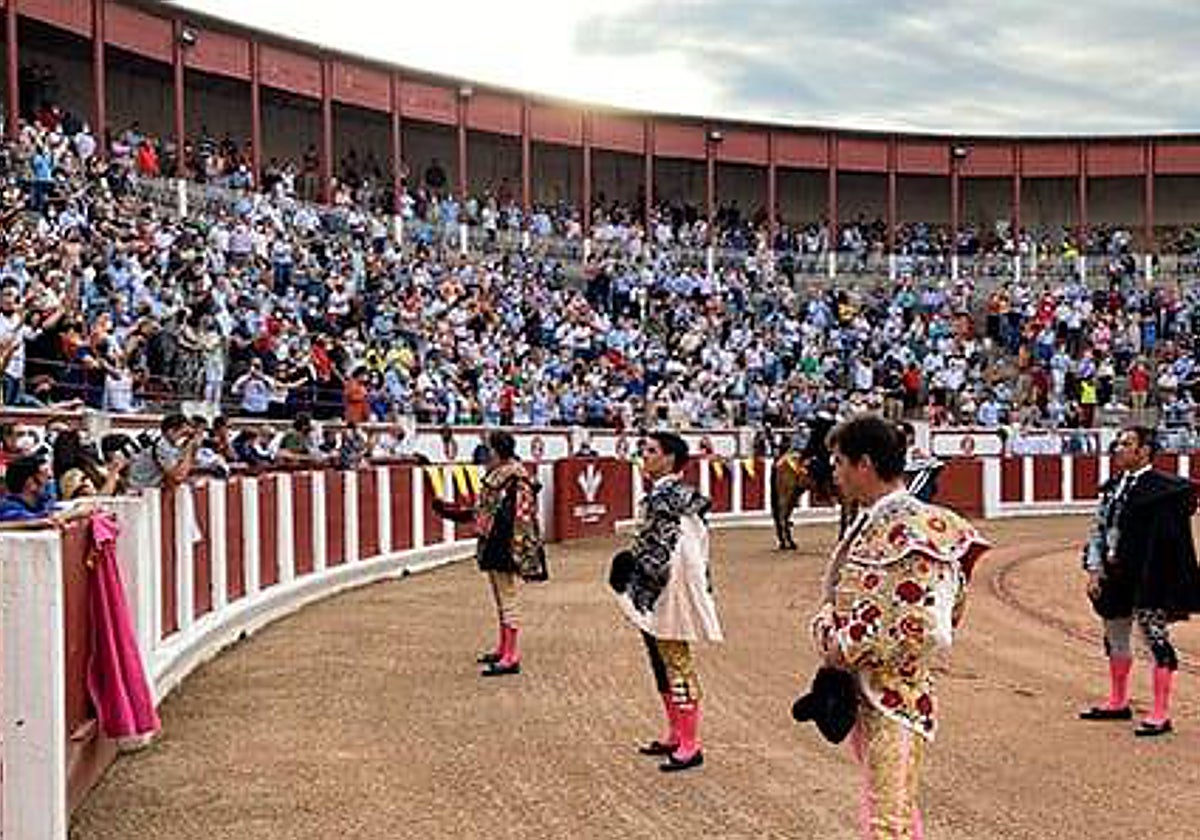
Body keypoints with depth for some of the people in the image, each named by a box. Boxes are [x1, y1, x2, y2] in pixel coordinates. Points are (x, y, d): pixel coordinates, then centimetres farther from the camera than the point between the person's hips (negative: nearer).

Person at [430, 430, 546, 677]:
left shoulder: (517, 480, -17)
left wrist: (515, 552, -24)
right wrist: (448, 509, 23)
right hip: (493, 549, 10)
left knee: (509, 601, -6)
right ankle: (503, 649, 30)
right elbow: (480, 512, 21)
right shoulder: (494, 478, 12)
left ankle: (512, 658, -2)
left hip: (507, 549, -10)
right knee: (501, 601, 19)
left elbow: (521, 518, -21)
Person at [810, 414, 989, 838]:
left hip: (894, 697, -10)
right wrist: (830, 625, 2)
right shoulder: (870, 522, 8)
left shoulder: (907, 530, -20)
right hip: (864, 696, 10)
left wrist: (844, 648, -17)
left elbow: (922, 631, -27)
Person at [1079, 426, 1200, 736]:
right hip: (1114, 577, 9)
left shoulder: (1163, 488, -12)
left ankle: (1160, 715, 6)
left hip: (1147, 580, -9)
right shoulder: (1112, 487, 11)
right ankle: (1118, 703, 35)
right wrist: (1095, 569, 4)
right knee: (1115, 639, 19)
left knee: (1157, 641, -2)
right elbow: (1098, 530, 13)